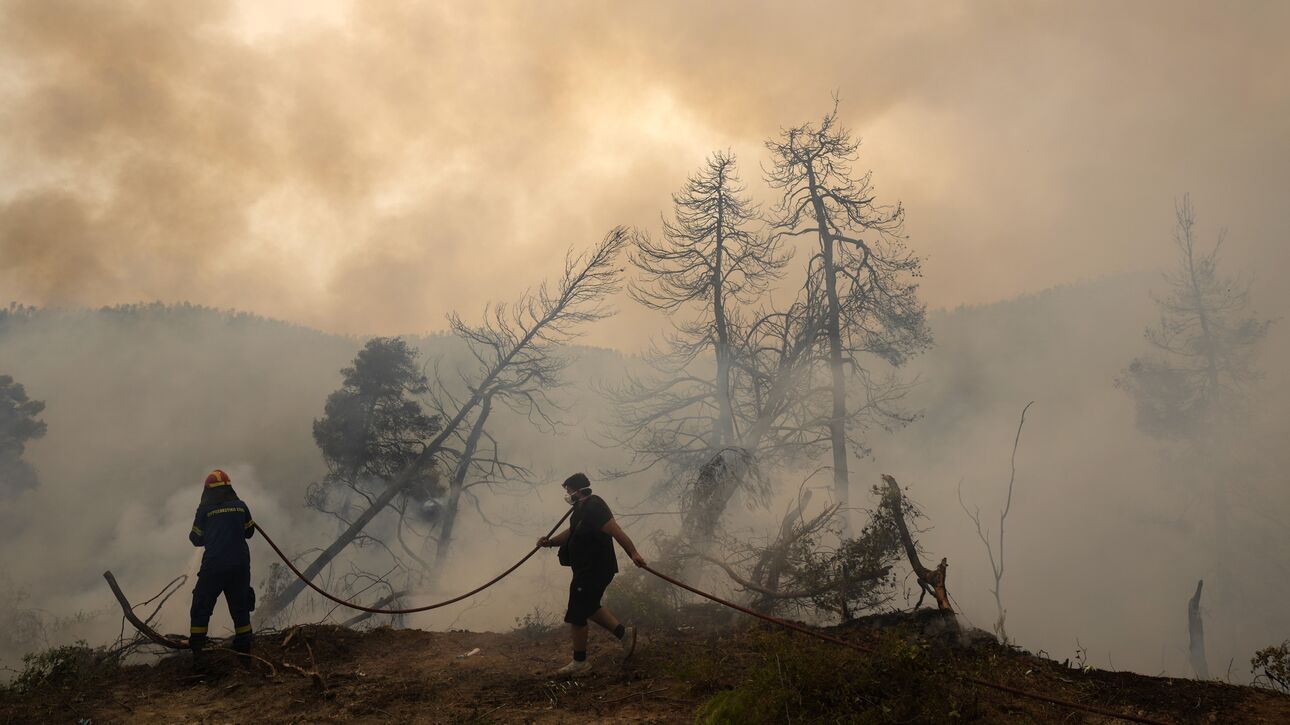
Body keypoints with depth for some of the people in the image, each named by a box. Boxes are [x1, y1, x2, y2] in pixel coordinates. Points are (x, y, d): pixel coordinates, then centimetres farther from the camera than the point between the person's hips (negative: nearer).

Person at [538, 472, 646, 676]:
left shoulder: (593, 507, -21)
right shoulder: (583, 508, 12)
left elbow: (616, 531, -27)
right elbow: (570, 533, 17)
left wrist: (633, 553, -33)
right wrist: (550, 542, 1)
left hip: (593, 571, -11)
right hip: (588, 569, 11)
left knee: (576, 616, -1)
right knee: (589, 608, 23)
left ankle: (580, 662, 11)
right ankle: (624, 632, 23)